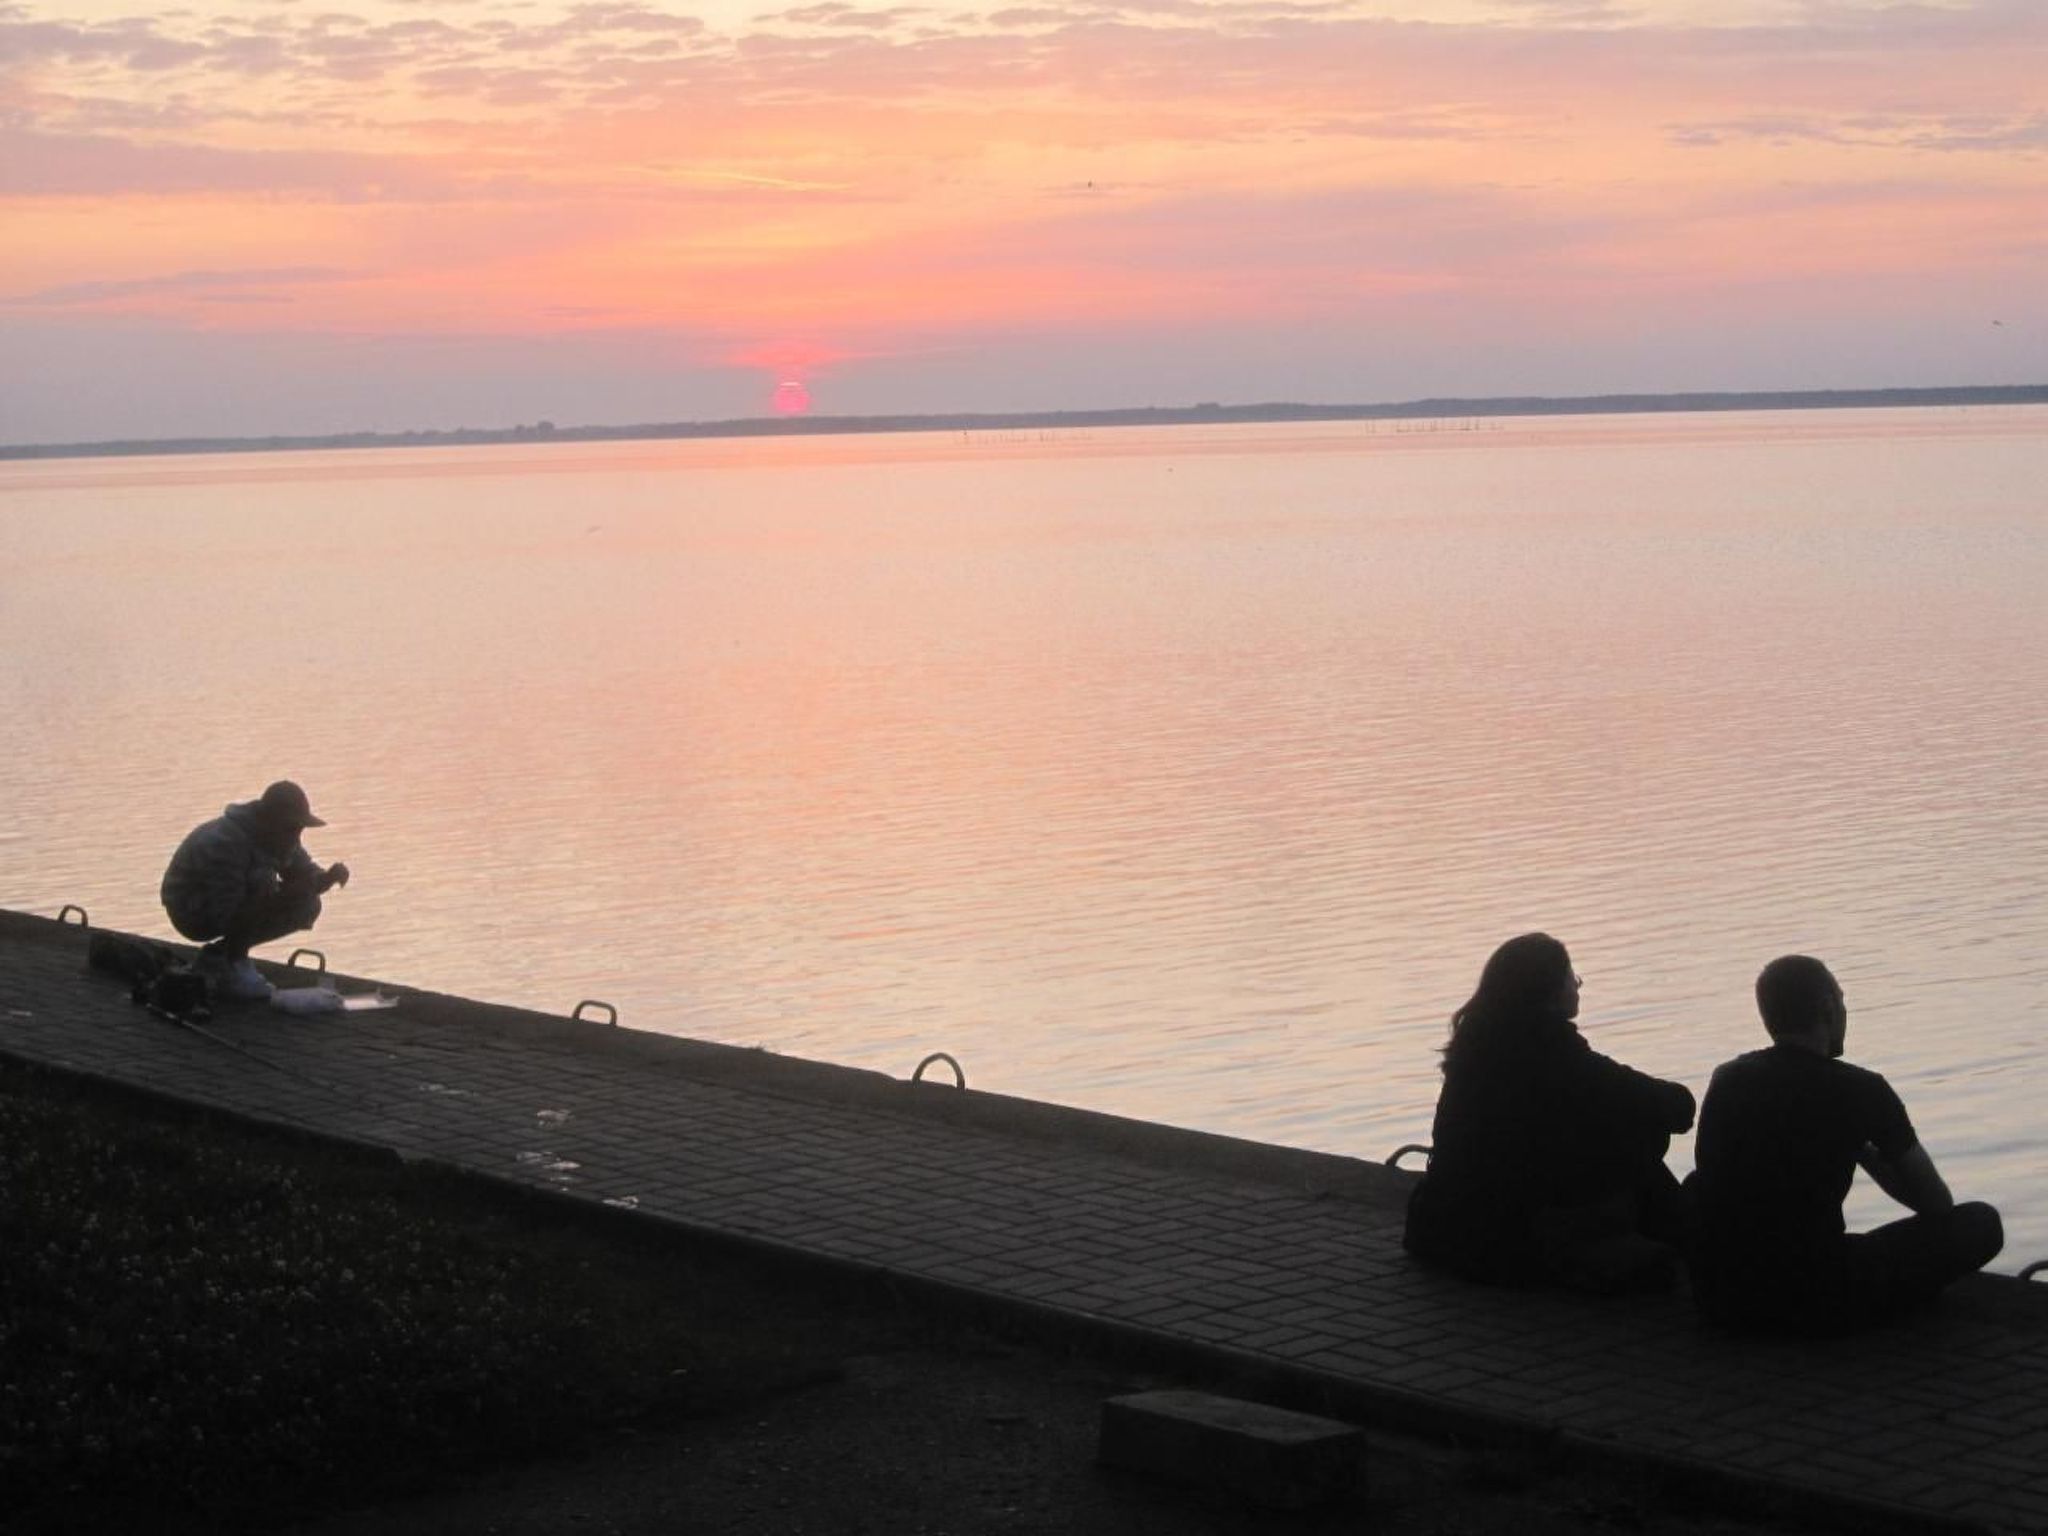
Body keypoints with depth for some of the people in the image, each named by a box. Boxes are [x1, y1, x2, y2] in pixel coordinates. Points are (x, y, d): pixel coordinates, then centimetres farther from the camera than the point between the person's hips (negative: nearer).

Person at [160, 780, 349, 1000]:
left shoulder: (279, 836, -6)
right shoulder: (225, 843, -32)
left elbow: (308, 875, 2)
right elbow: (223, 915, -33)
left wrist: (329, 877, -23)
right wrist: (282, 896, -43)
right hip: (192, 913, -9)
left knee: (308, 906, -5)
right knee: (262, 883, -32)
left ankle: (218, 954, 6)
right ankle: (231, 964, -15)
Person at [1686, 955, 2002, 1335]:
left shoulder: (1726, 1080, 10)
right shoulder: (1861, 1089, -4)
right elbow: (1937, 1203, 6)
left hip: (1717, 1300, 4)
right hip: (1816, 1303, -4)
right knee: (1981, 1223, 8)